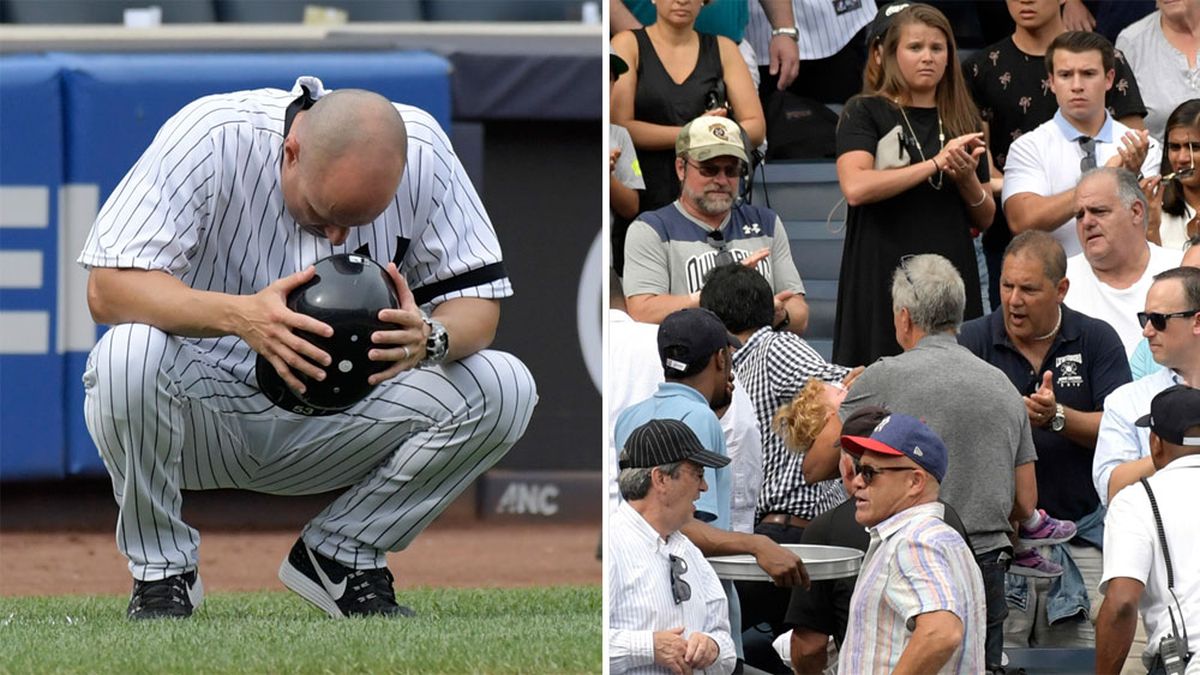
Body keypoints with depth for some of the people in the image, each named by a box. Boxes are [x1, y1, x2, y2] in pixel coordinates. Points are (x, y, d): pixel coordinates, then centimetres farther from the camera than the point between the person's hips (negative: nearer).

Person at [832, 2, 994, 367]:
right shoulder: (865, 113, 2)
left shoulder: (963, 121, 14)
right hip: (882, 281, -4)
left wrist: (968, 180, -5)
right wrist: (936, 164, -17)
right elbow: (855, 187, -16)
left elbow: (984, 219, 16)